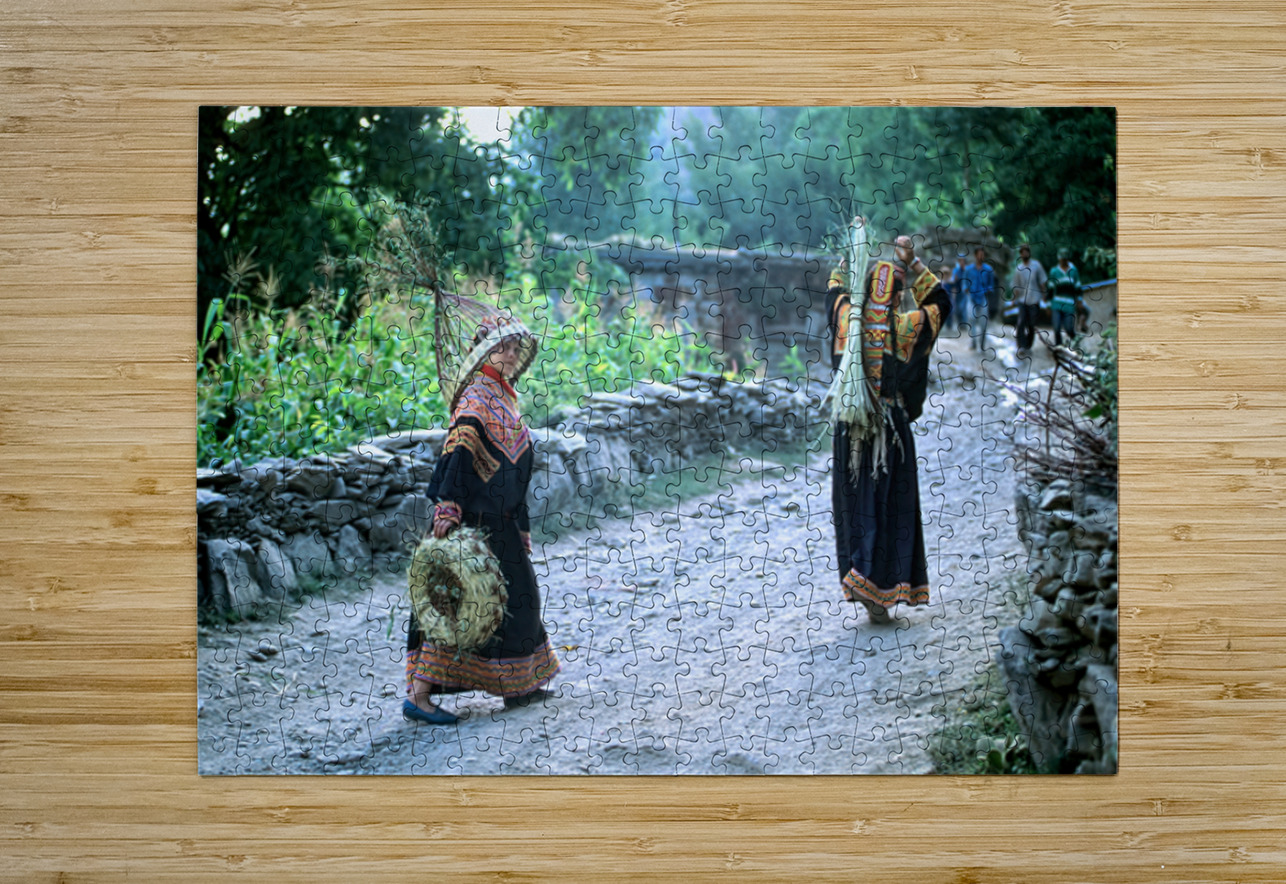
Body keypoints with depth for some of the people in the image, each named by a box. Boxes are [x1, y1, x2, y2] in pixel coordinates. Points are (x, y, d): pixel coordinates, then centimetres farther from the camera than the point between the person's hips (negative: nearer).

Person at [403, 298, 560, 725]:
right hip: (474, 520, -10)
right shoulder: (476, 397, -12)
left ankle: (519, 684, 28)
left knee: (515, 595, 16)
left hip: (500, 522, 10)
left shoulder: (504, 396, 17)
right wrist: (447, 507, -35)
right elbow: (457, 451, -25)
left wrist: (521, 526, 23)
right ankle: (418, 693, -8)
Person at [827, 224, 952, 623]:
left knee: (856, 503, 8)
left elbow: (837, 286, 23)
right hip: (891, 426, -2)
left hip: (850, 425, 2)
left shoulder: (846, 317, -1)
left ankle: (860, 578, -3)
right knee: (893, 507, 5)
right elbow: (940, 302, 14)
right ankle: (884, 589, 1)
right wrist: (914, 265, 14)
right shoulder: (905, 327, -6)